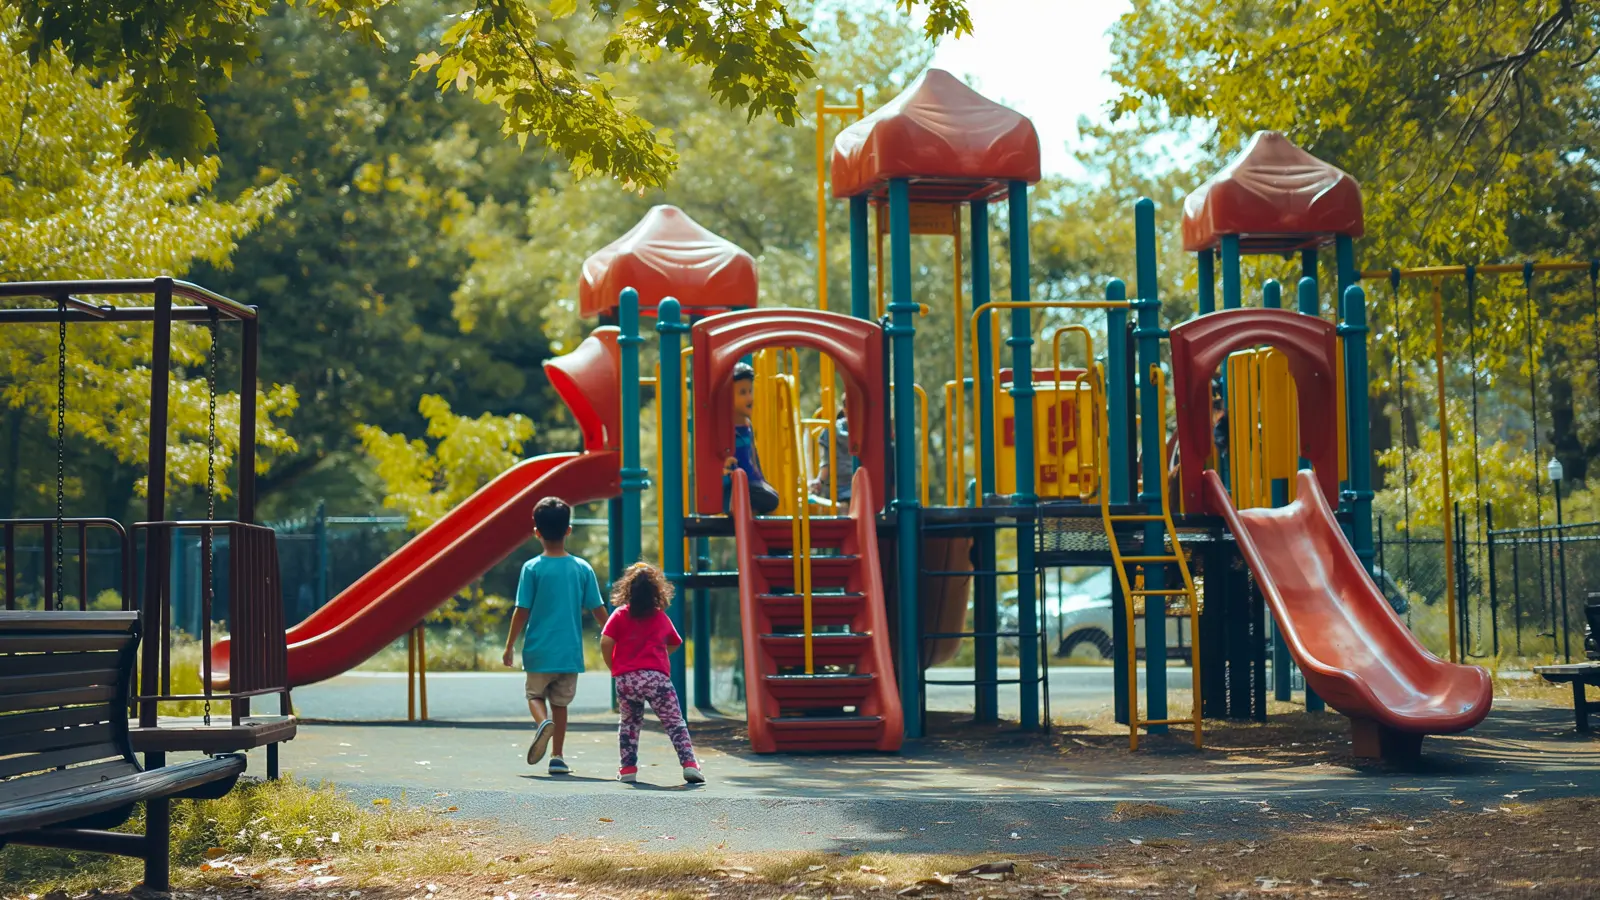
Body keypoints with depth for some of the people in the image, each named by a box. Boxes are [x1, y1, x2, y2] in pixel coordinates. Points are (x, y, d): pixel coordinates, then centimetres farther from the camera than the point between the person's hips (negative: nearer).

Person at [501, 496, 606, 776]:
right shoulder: (582, 569, -1)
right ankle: (557, 757, 11)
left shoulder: (532, 569, -7)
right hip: (570, 651, 2)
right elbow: (598, 611, 2)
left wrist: (510, 646, 4)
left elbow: (522, 611, -7)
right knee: (560, 703, 14)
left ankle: (542, 722, -15)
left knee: (535, 694, 16)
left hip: (539, 651, -2)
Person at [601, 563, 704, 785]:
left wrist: (613, 667, 10)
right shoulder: (662, 618, 11)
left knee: (628, 723, 18)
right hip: (656, 676, -1)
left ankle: (628, 768, 14)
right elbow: (674, 644, 25)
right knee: (675, 723, 1)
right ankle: (689, 764, -10)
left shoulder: (619, 615, 6)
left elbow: (605, 642, -5)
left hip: (625, 678, 1)